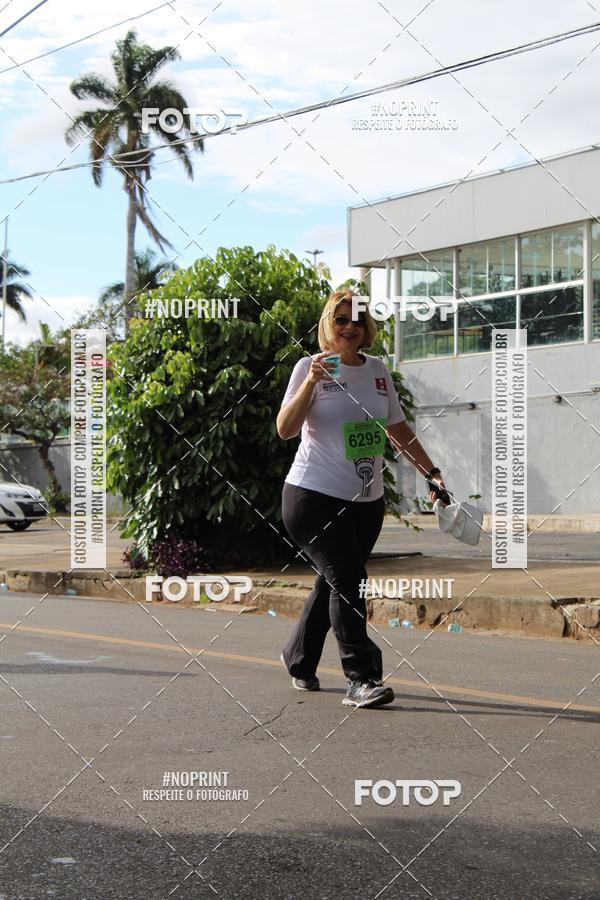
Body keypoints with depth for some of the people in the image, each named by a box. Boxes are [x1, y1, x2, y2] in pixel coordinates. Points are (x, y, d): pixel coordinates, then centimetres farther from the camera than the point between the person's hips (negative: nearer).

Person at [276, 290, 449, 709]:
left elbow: (398, 428, 20)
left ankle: (300, 661, 32)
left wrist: (431, 471, 16)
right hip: (314, 496, -6)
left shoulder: (379, 371, 11)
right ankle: (361, 678, -11)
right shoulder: (311, 367, -4)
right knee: (348, 581, -15)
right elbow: (285, 429, -15)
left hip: (366, 501, 6)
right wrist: (311, 382, -25)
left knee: (333, 583, 13)